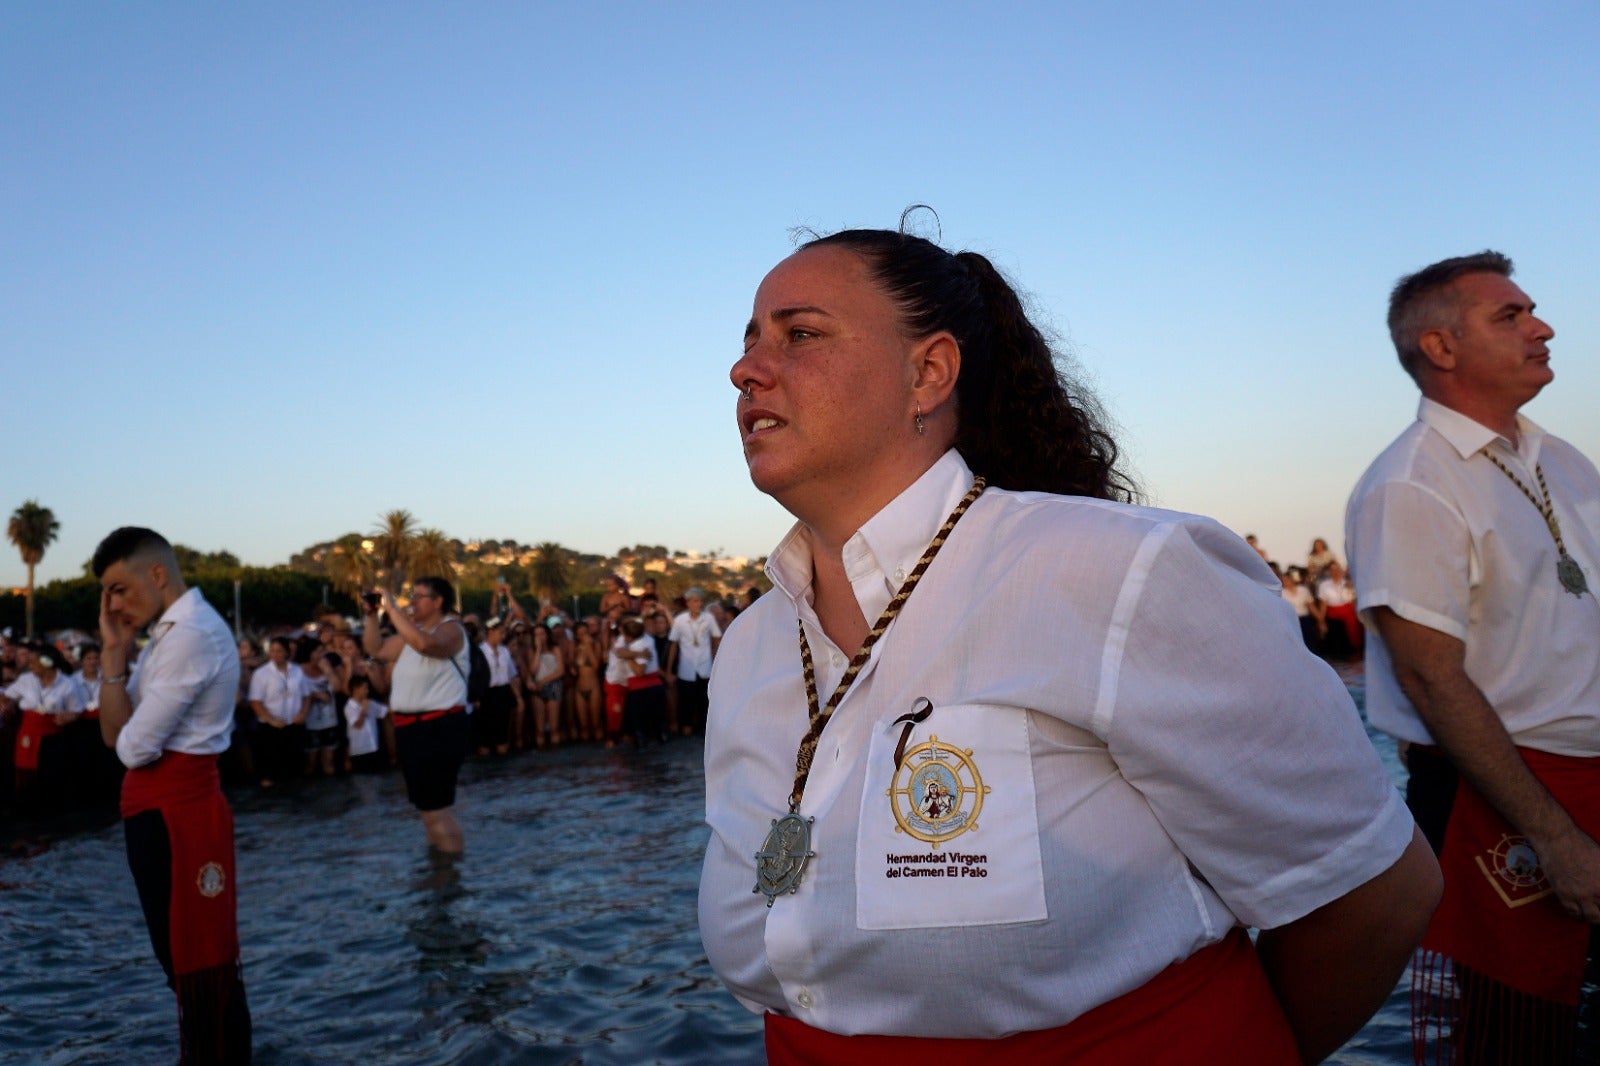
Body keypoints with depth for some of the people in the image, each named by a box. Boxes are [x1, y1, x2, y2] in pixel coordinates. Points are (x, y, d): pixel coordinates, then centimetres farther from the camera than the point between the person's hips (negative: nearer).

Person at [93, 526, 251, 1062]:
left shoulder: (192, 635, -19)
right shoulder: (170, 633, 13)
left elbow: (134, 747, -20)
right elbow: (114, 734, 9)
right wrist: (113, 651, 0)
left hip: (179, 813, -10)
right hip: (159, 812, 10)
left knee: (205, 966, 1)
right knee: (185, 958, 21)